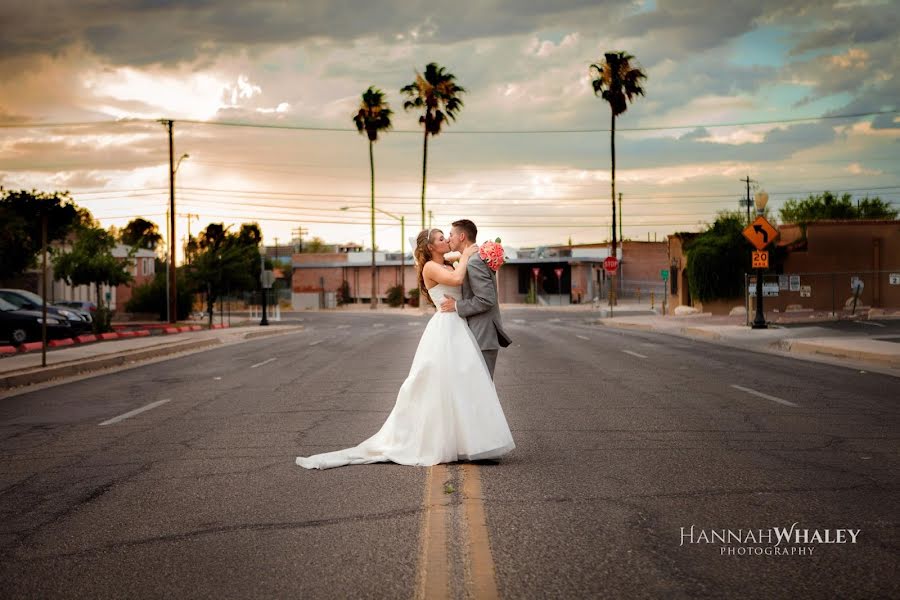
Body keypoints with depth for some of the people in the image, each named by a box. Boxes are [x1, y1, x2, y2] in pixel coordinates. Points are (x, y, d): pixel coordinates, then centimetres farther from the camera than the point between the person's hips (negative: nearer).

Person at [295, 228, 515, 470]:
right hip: (445, 331, -9)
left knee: (459, 386, 7)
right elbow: (457, 279, -23)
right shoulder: (430, 267, -7)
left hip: (457, 332, 9)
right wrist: (466, 255, -8)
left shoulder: (448, 267, 19)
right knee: (441, 387, -7)